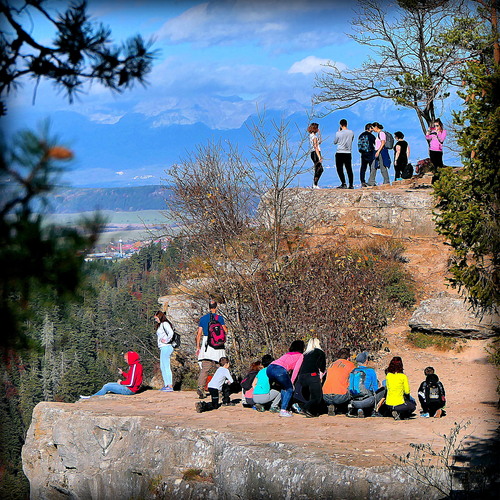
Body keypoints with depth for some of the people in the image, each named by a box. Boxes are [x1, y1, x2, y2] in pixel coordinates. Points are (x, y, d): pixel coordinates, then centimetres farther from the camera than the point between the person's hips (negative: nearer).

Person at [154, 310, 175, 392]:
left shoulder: (165, 324, -10)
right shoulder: (160, 325, 19)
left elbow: (171, 333, -24)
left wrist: (166, 341, -15)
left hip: (166, 348, -11)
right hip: (163, 348, 11)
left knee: (166, 367, -10)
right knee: (162, 367, 13)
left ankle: (170, 386, -10)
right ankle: (166, 385, 17)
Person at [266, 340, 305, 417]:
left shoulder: (287, 354, 35)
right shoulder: (300, 355, 16)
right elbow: (296, 369, 4)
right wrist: (291, 382, 8)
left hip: (269, 368, 7)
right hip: (279, 370, -7)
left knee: (284, 387, 27)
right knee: (289, 389, 11)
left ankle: (284, 409, 23)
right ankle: (283, 410, 0)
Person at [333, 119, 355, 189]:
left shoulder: (338, 133, -10)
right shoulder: (351, 132, 1)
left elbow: (335, 142, 5)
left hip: (340, 153, -4)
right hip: (348, 153, 4)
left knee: (340, 169, 0)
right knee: (349, 169, 9)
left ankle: (344, 184, -11)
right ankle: (351, 185, 8)